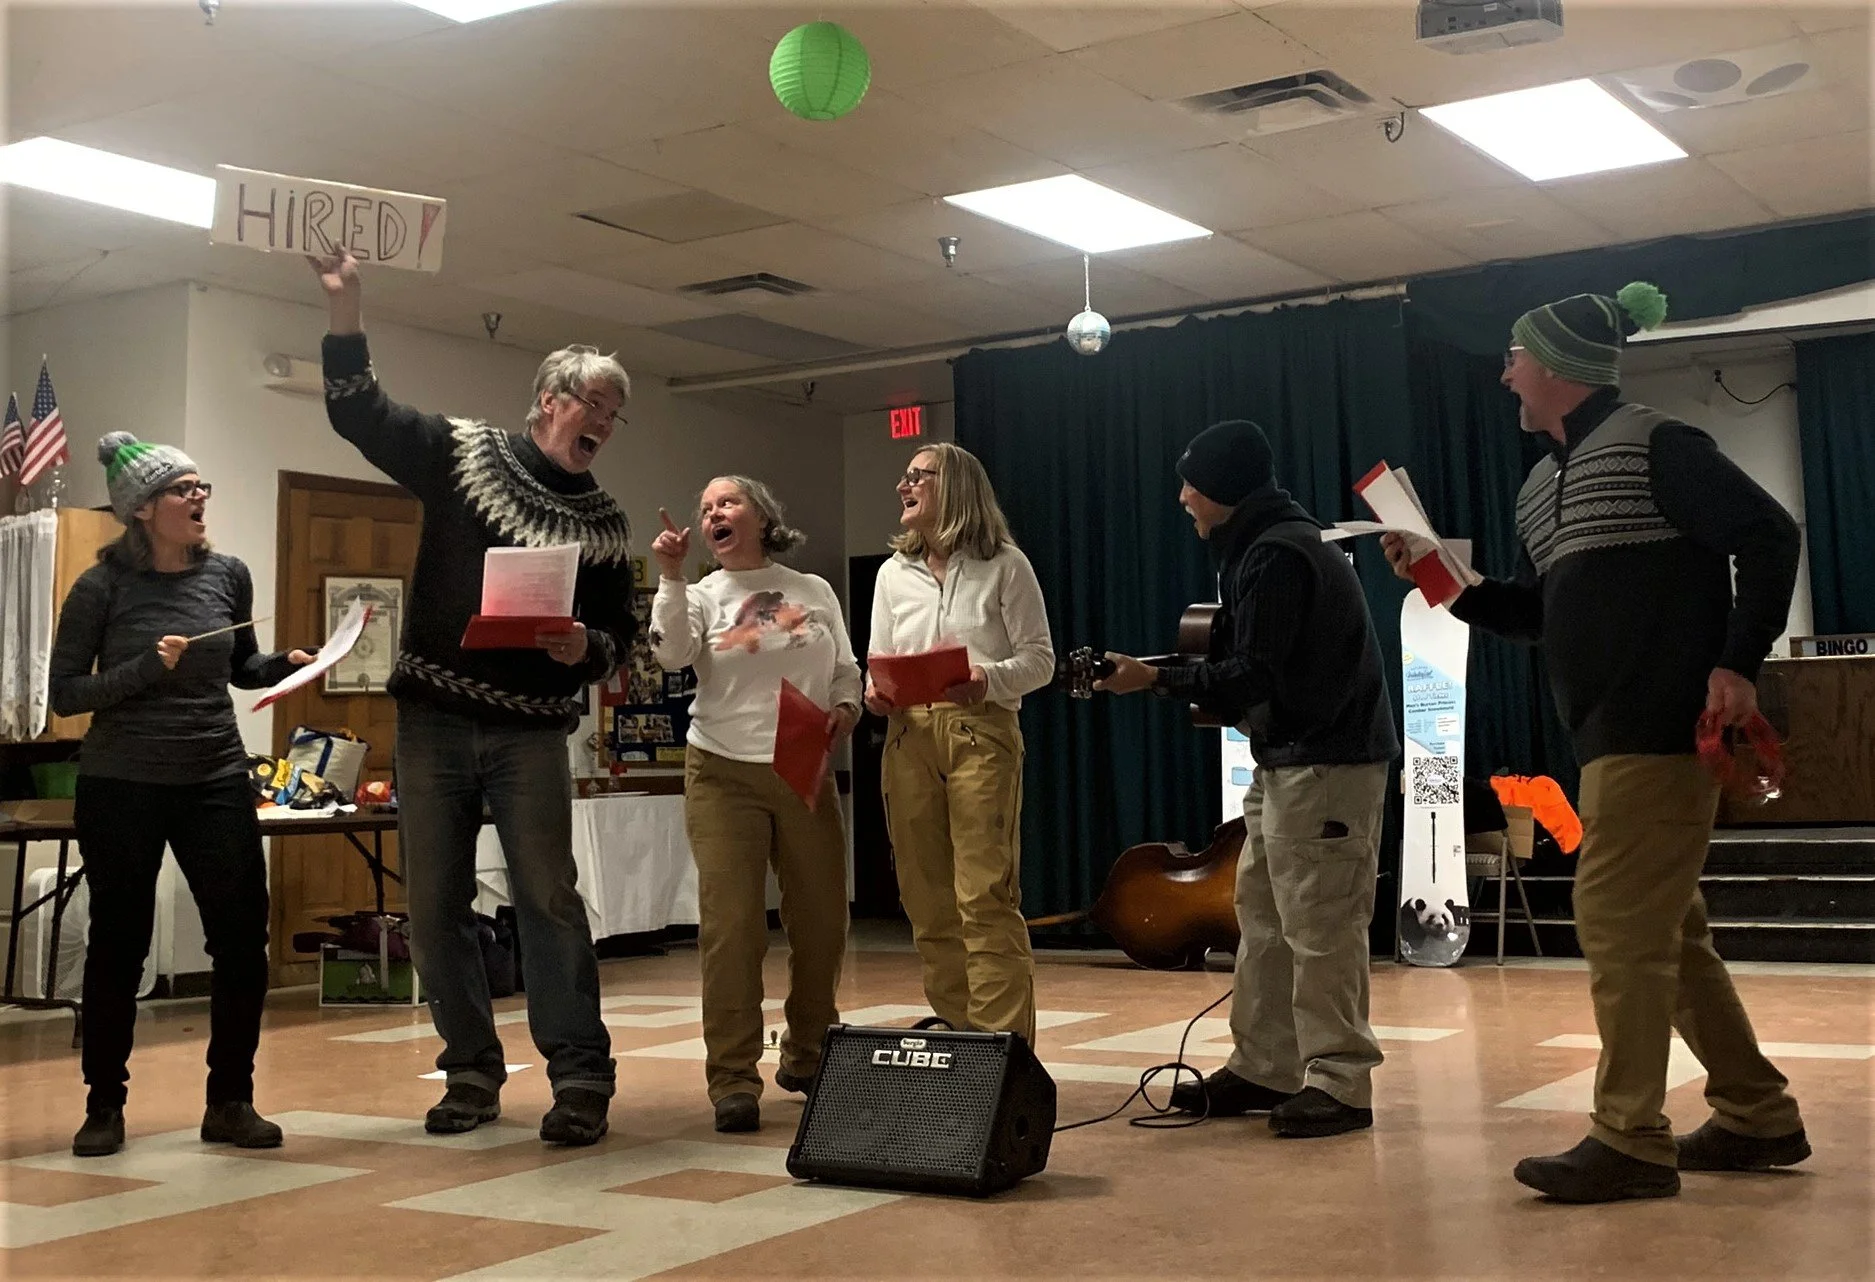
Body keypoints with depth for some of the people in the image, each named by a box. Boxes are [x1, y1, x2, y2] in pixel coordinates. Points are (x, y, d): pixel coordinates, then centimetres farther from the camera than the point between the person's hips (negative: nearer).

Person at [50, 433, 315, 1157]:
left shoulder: (227, 575, 4)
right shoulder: (103, 587, -6)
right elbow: (65, 693, -6)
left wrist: (286, 665, -2)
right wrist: (150, 667, -19)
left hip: (217, 783, 3)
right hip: (120, 789, -3)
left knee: (243, 940, -2)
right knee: (118, 947, 5)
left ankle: (230, 1103, 12)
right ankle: (104, 1106, 20)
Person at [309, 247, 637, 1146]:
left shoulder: (605, 525, 9)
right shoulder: (462, 454, 6)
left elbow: (617, 638, 12)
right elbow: (357, 410, 5)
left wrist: (586, 649, -11)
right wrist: (345, 309, -6)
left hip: (530, 733, 0)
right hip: (432, 720, 0)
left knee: (549, 899, -8)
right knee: (433, 907, 4)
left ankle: (581, 1076, 0)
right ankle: (471, 1073, 17)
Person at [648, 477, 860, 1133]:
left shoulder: (814, 592, 10)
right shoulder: (702, 595, 5)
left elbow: (847, 672, 15)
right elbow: (672, 655, -14)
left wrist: (846, 708, -5)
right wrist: (671, 577, -20)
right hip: (724, 774, -2)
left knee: (822, 922, 7)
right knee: (732, 925, -9)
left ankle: (807, 1055, 27)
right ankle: (733, 1079, -3)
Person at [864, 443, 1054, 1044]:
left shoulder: (1004, 565, 4)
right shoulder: (894, 574, 18)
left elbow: (1039, 658, 1)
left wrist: (989, 678, -18)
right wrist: (876, 694, -4)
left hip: (982, 732, -5)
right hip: (910, 738, 5)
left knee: (985, 898, -11)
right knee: (928, 902, 4)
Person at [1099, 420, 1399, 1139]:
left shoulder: (1279, 554, -16)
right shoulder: (1261, 547, 17)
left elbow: (1258, 672, -19)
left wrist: (1158, 681, -15)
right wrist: (1222, 702, 10)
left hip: (1326, 764, -11)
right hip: (1285, 762, 11)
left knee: (1318, 927, -7)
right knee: (1262, 919, 12)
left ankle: (1339, 1083, 0)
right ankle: (1263, 1069, 20)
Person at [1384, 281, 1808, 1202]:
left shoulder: (1654, 447, -8)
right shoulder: (1541, 485, 18)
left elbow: (1769, 535, -11)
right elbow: (1535, 615, 20)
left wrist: (1737, 662, -18)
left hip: (1665, 724, -10)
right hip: (1611, 735, 10)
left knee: (1616, 920, -9)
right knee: (1665, 929, 14)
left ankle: (1629, 1141, -2)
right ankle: (1758, 1117, 25)